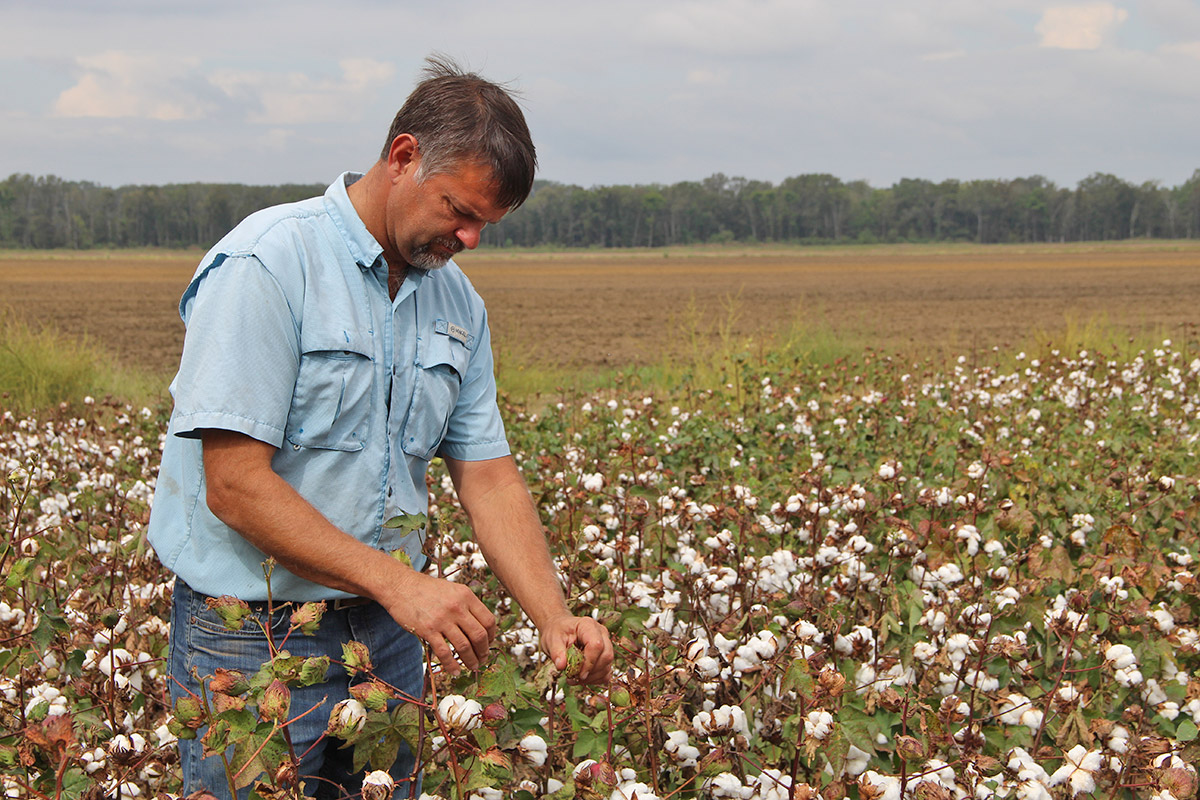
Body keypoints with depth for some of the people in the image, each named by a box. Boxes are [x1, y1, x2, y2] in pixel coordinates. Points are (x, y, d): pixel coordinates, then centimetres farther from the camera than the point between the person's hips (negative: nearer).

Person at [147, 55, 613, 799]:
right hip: (254, 640, -6)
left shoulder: (459, 304, 6)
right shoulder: (266, 265, -17)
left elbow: (489, 477, 7)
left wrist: (555, 617, -8)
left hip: (388, 636, 7)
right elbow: (235, 485, -22)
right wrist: (398, 582, -26)